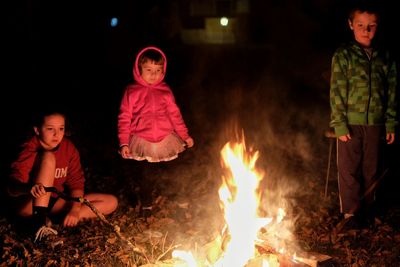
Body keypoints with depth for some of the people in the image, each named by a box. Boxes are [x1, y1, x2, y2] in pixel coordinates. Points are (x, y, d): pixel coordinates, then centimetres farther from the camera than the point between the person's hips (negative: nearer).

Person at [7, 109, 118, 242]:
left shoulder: (68, 147, -2)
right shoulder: (30, 151, -19)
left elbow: (76, 182, -4)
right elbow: (11, 188, -32)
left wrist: (75, 209, -22)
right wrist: (30, 188, -55)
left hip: (55, 202, 6)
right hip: (29, 205, -6)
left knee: (111, 202, -8)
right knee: (48, 157, -28)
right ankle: (39, 221, -36)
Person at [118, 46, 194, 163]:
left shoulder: (165, 91, 8)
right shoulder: (131, 91, 0)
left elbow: (174, 114, 16)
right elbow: (124, 117, 1)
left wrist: (185, 136, 13)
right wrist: (123, 143, -5)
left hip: (166, 138, 3)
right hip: (140, 139, -3)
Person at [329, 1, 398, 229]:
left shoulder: (385, 56, 5)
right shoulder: (343, 55, -4)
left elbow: (392, 91, 8)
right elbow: (337, 92, -6)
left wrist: (391, 123, 5)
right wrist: (340, 124, -11)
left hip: (376, 123, 3)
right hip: (350, 123, -2)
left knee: (372, 168, 11)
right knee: (349, 169, 3)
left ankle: (368, 207, 28)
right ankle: (351, 212, 15)